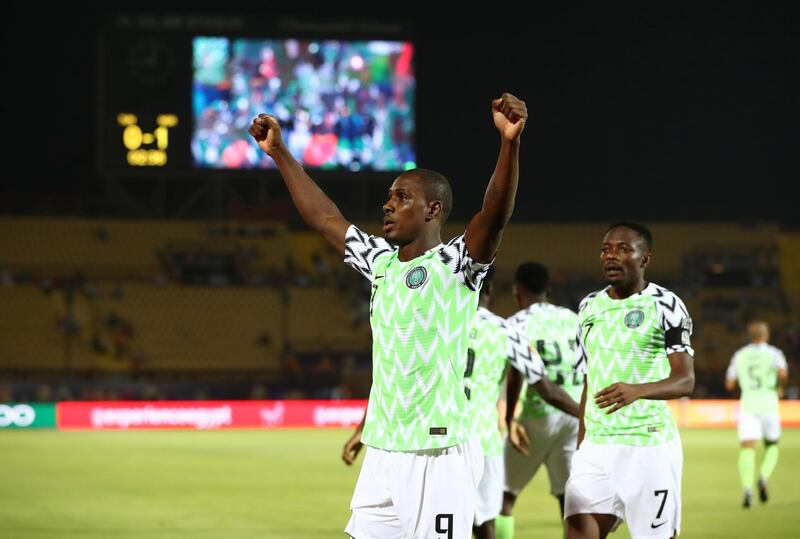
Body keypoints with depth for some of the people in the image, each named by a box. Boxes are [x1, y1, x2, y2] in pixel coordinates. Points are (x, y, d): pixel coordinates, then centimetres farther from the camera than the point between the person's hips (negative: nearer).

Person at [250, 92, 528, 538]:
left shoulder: (455, 266, -7)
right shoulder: (382, 263, 13)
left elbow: (495, 215, -24)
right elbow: (325, 218, 25)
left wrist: (509, 142, -40)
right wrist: (280, 153, 28)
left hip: (437, 455, -7)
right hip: (383, 452, 7)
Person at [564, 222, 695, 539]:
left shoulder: (664, 306, -5)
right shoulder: (590, 307, 13)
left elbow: (685, 381, -12)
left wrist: (638, 390, -31)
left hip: (649, 445, -5)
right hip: (596, 446, 5)